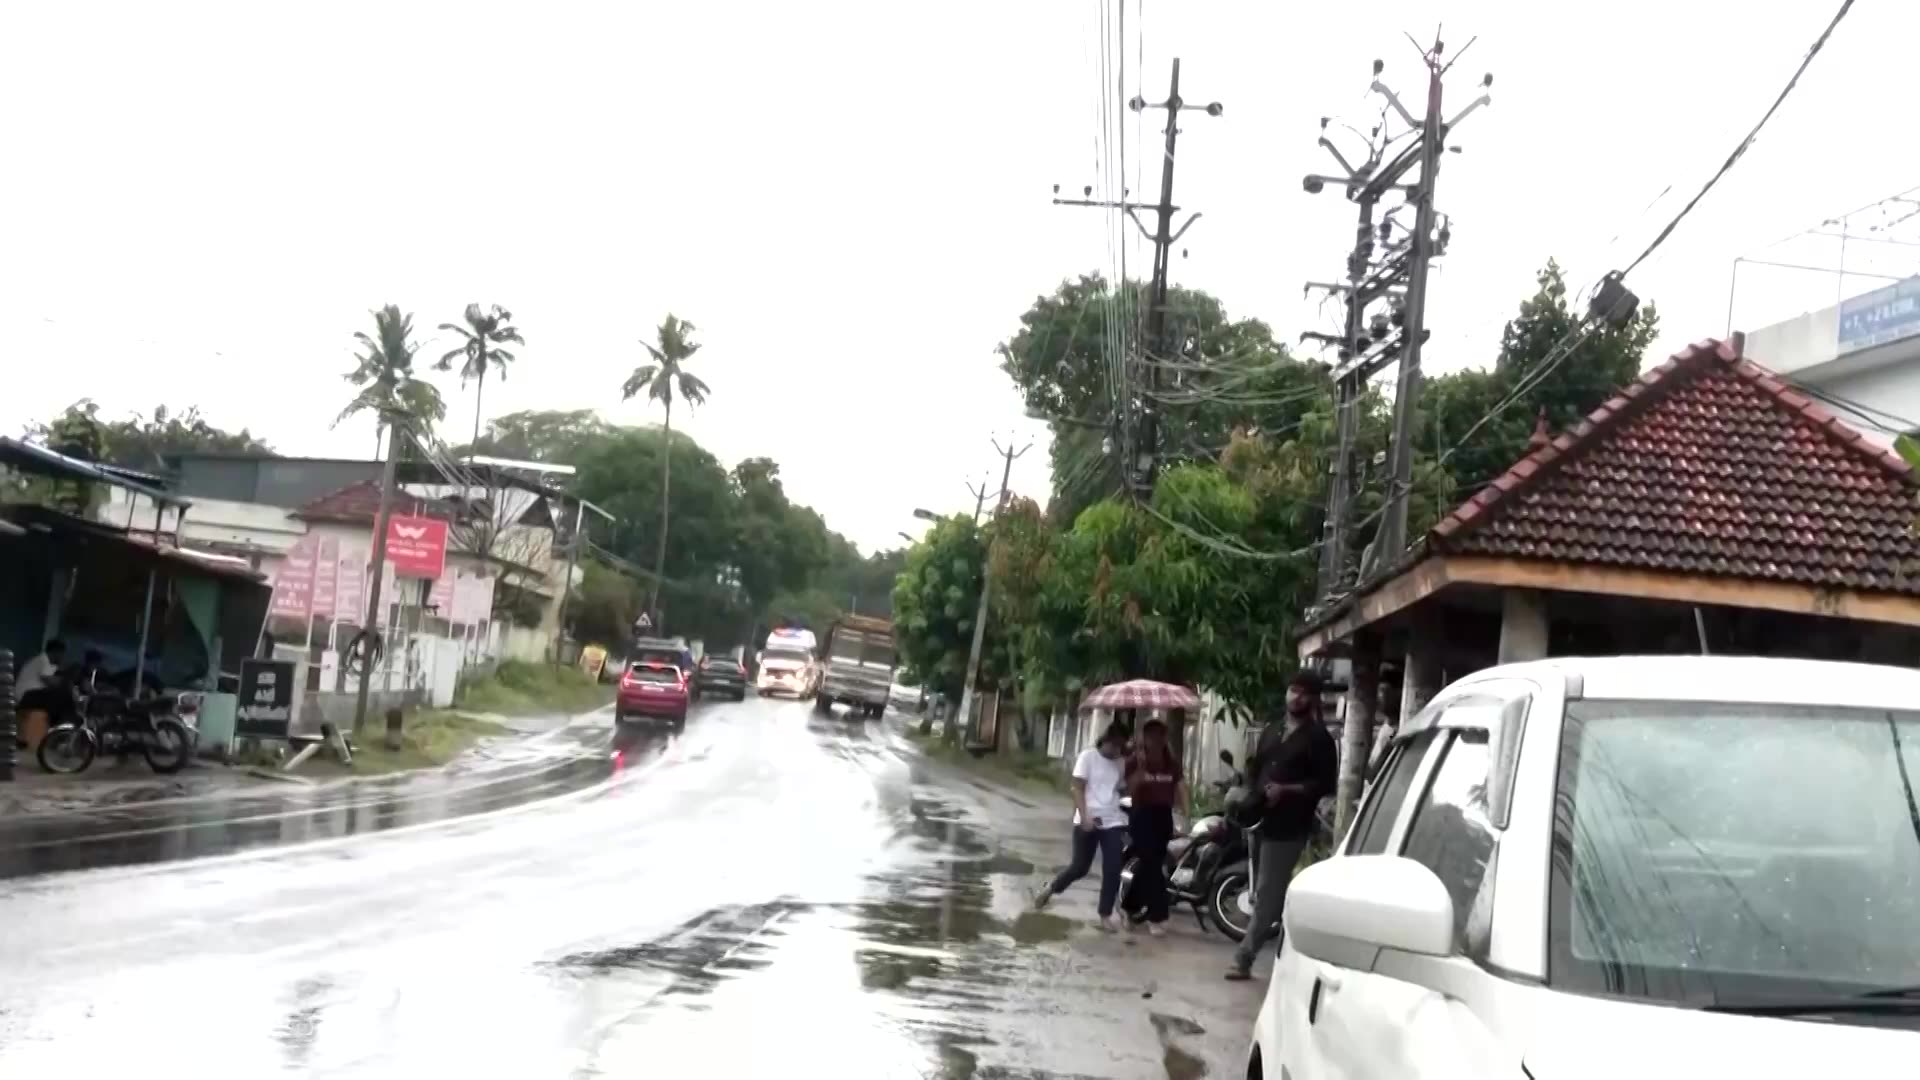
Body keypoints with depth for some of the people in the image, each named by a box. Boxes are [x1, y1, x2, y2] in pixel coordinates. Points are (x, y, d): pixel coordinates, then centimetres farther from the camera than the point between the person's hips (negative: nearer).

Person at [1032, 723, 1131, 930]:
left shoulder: (1122, 763, 8)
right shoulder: (1088, 757, -4)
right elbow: (1078, 788, -9)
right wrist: (1085, 816, -18)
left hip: (1113, 822, 3)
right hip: (1088, 821, -3)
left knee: (1113, 871, -4)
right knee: (1080, 867, 3)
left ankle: (1106, 916, 5)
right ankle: (1050, 889, 29)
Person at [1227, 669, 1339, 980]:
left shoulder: (1319, 739, -3)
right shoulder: (1271, 731, 20)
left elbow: (1326, 784, -9)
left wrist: (1287, 790, -19)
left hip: (1288, 827, -8)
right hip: (1260, 820, 8)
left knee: (1266, 896, -7)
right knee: (1267, 894, 12)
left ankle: (1244, 957, -7)